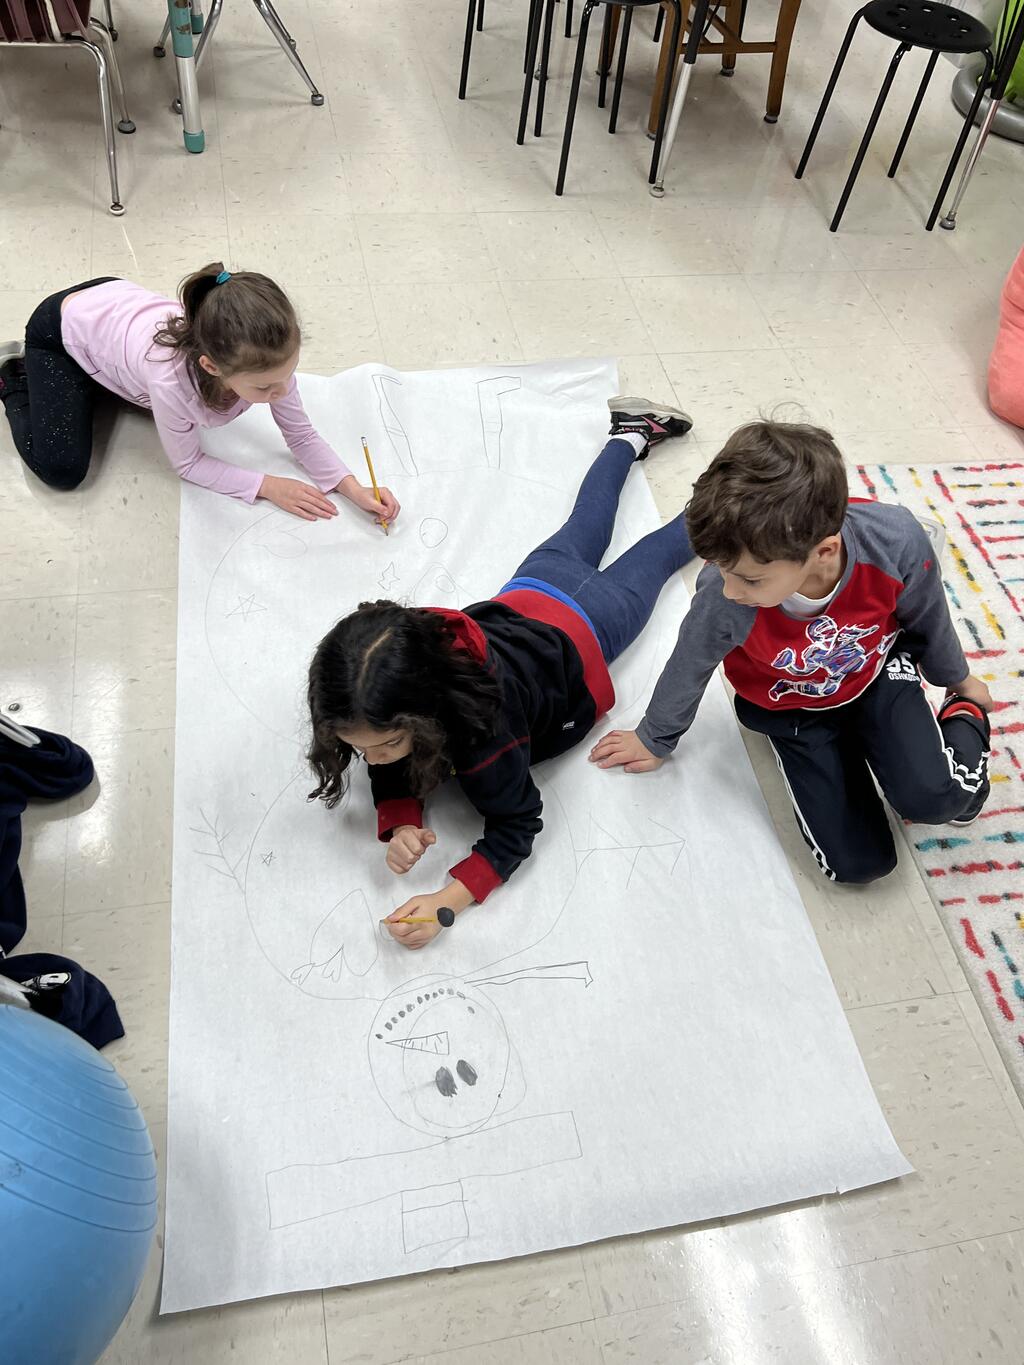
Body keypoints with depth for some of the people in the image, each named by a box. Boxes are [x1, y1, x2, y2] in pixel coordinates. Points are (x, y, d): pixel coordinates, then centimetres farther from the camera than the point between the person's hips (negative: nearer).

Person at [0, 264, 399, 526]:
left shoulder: (265, 356, -32)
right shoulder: (171, 379, -45)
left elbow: (301, 435, -18)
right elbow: (188, 464, -26)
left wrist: (352, 487, -32)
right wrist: (267, 486, -31)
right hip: (61, 329, -5)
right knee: (62, 471, -11)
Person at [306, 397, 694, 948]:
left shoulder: (484, 725, -50)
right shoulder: (382, 706, -34)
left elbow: (515, 826, -36)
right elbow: (391, 779, -16)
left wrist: (447, 902, -49)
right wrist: (399, 825, -38)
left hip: (579, 629, -4)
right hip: (518, 604, 4)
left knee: (648, 560, 26)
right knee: (575, 542, 33)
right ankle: (634, 435, 54)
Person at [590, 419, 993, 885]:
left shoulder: (896, 541, -35)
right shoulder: (722, 599, -38)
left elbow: (928, 620, -10)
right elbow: (688, 668, -14)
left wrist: (956, 678, 12)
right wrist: (655, 739, 5)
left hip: (879, 670, 0)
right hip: (792, 706, 0)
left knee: (932, 796, -25)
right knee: (857, 862, -5)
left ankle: (965, 721, 10)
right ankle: (849, 743, 22)